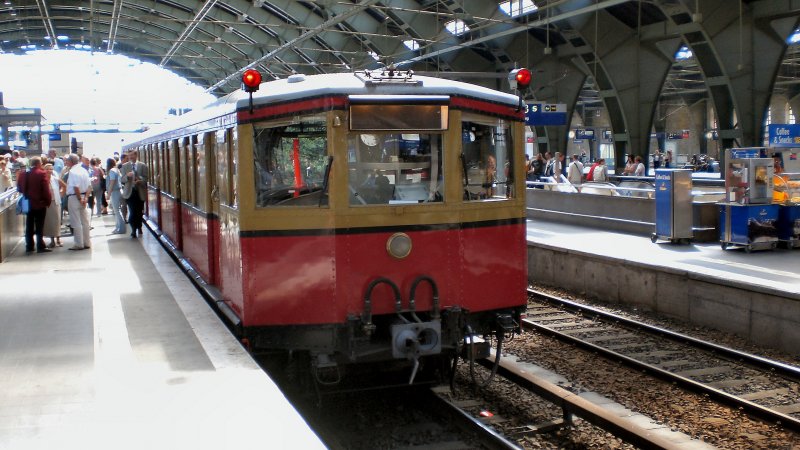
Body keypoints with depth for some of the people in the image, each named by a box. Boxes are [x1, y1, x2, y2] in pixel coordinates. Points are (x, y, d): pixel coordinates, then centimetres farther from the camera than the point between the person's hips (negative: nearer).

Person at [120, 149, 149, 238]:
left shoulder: (143, 166, 3)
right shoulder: (124, 166, 6)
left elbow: (146, 178, -1)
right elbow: (122, 179, 2)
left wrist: (140, 180, -21)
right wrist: (127, 176, -20)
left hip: (140, 192, 0)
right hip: (130, 191, 0)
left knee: (139, 211, 9)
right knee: (132, 211, -8)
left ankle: (139, 227, 29)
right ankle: (133, 230, 0)